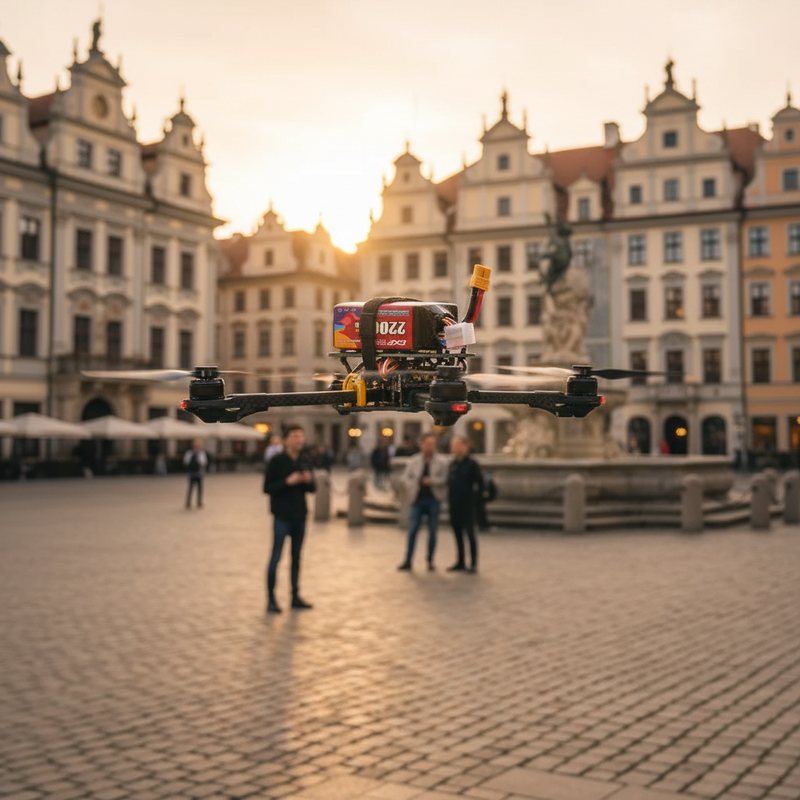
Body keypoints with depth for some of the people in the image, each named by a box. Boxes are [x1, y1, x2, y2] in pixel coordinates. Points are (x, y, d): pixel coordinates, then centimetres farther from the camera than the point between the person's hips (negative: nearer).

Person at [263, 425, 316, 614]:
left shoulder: (305, 460, 7)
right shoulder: (276, 461, -9)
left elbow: (312, 488, 12)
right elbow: (267, 487, -10)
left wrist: (309, 481, -10)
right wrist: (288, 481, -22)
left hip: (300, 516, 5)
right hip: (283, 516, -5)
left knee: (296, 557, 12)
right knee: (276, 557, -2)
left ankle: (295, 596, 21)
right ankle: (271, 599, 5)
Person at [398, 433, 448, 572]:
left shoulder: (441, 461, -1)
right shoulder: (414, 460, 4)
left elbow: (445, 479, -6)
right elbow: (406, 477, 10)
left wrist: (432, 481, -18)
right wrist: (412, 490, -2)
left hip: (433, 499, -1)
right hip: (418, 499, 1)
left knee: (432, 531, 5)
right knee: (412, 530, 0)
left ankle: (430, 561, 16)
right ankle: (408, 561, 6)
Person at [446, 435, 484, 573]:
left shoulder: (471, 463, -9)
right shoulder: (453, 464, 10)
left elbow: (480, 482, -9)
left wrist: (477, 497, -7)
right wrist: (449, 497, 11)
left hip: (467, 506, -6)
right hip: (454, 506, 6)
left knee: (470, 534, -1)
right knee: (458, 534, 12)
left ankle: (473, 564, 5)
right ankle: (460, 563, 21)